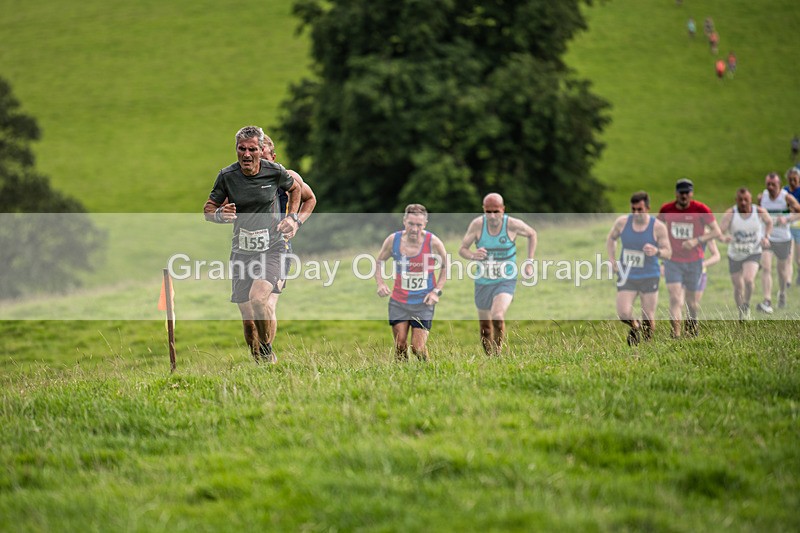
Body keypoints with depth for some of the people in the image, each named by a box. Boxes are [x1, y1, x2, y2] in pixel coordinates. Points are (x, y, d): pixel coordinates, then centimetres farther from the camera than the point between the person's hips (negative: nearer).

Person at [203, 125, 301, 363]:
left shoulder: (275, 172, -5)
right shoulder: (226, 176, -5)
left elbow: (294, 188, 18)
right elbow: (208, 209, 5)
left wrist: (292, 217, 5)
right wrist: (219, 215, -18)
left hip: (271, 248, -2)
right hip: (241, 250, 2)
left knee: (258, 299, -26)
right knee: (247, 316, 3)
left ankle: (267, 350, -4)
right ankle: (259, 362, 22)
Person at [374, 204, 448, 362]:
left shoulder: (433, 242, -13)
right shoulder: (393, 240, -9)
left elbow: (445, 267, 3)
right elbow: (379, 262, 9)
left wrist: (437, 291, -8)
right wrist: (380, 284, -7)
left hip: (423, 303, -2)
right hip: (398, 301, 2)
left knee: (418, 348, -4)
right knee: (400, 345, 1)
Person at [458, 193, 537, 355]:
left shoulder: (512, 224, -13)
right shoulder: (477, 224, -12)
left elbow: (532, 234, 8)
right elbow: (462, 249, -8)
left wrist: (529, 261, 2)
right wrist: (473, 255, -31)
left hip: (506, 281, -2)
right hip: (483, 282, 3)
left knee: (498, 316, -28)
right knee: (485, 328, 12)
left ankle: (498, 353, -11)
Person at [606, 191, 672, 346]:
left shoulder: (658, 227, -10)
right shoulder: (622, 222, -3)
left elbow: (668, 253, -6)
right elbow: (611, 238, 17)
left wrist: (656, 251, -28)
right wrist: (612, 259, 4)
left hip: (649, 277, -2)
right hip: (626, 277, 2)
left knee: (648, 318, 1)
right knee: (623, 314, -11)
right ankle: (635, 326, 24)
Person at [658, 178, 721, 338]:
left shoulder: (700, 209, -10)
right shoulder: (666, 209, -3)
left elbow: (716, 231, -10)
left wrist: (697, 240, -23)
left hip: (694, 261, 0)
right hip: (673, 262, 0)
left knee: (691, 301, 11)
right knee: (675, 298, -15)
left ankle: (692, 325, 40)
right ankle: (676, 335, -19)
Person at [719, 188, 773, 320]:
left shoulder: (759, 211, -13)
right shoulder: (730, 213, -18)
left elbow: (769, 222, 10)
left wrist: (765, 237, -5)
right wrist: (724, 238, -48)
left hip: (753, 254, -1)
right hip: (735, 255, 1)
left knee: (748, 279, -26)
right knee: (738, 287, 9)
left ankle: (747, 305, 0)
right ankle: (742, 314, 32)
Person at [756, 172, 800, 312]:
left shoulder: (787, 198, -12)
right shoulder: (761, 197, -3)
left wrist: (787, 219, -25)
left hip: (783, 239, -1)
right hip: (766, 238, 1)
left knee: (782, 269, 15)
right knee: (766, 268, -17)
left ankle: (782, 293, 45)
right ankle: (767, 302, -23)